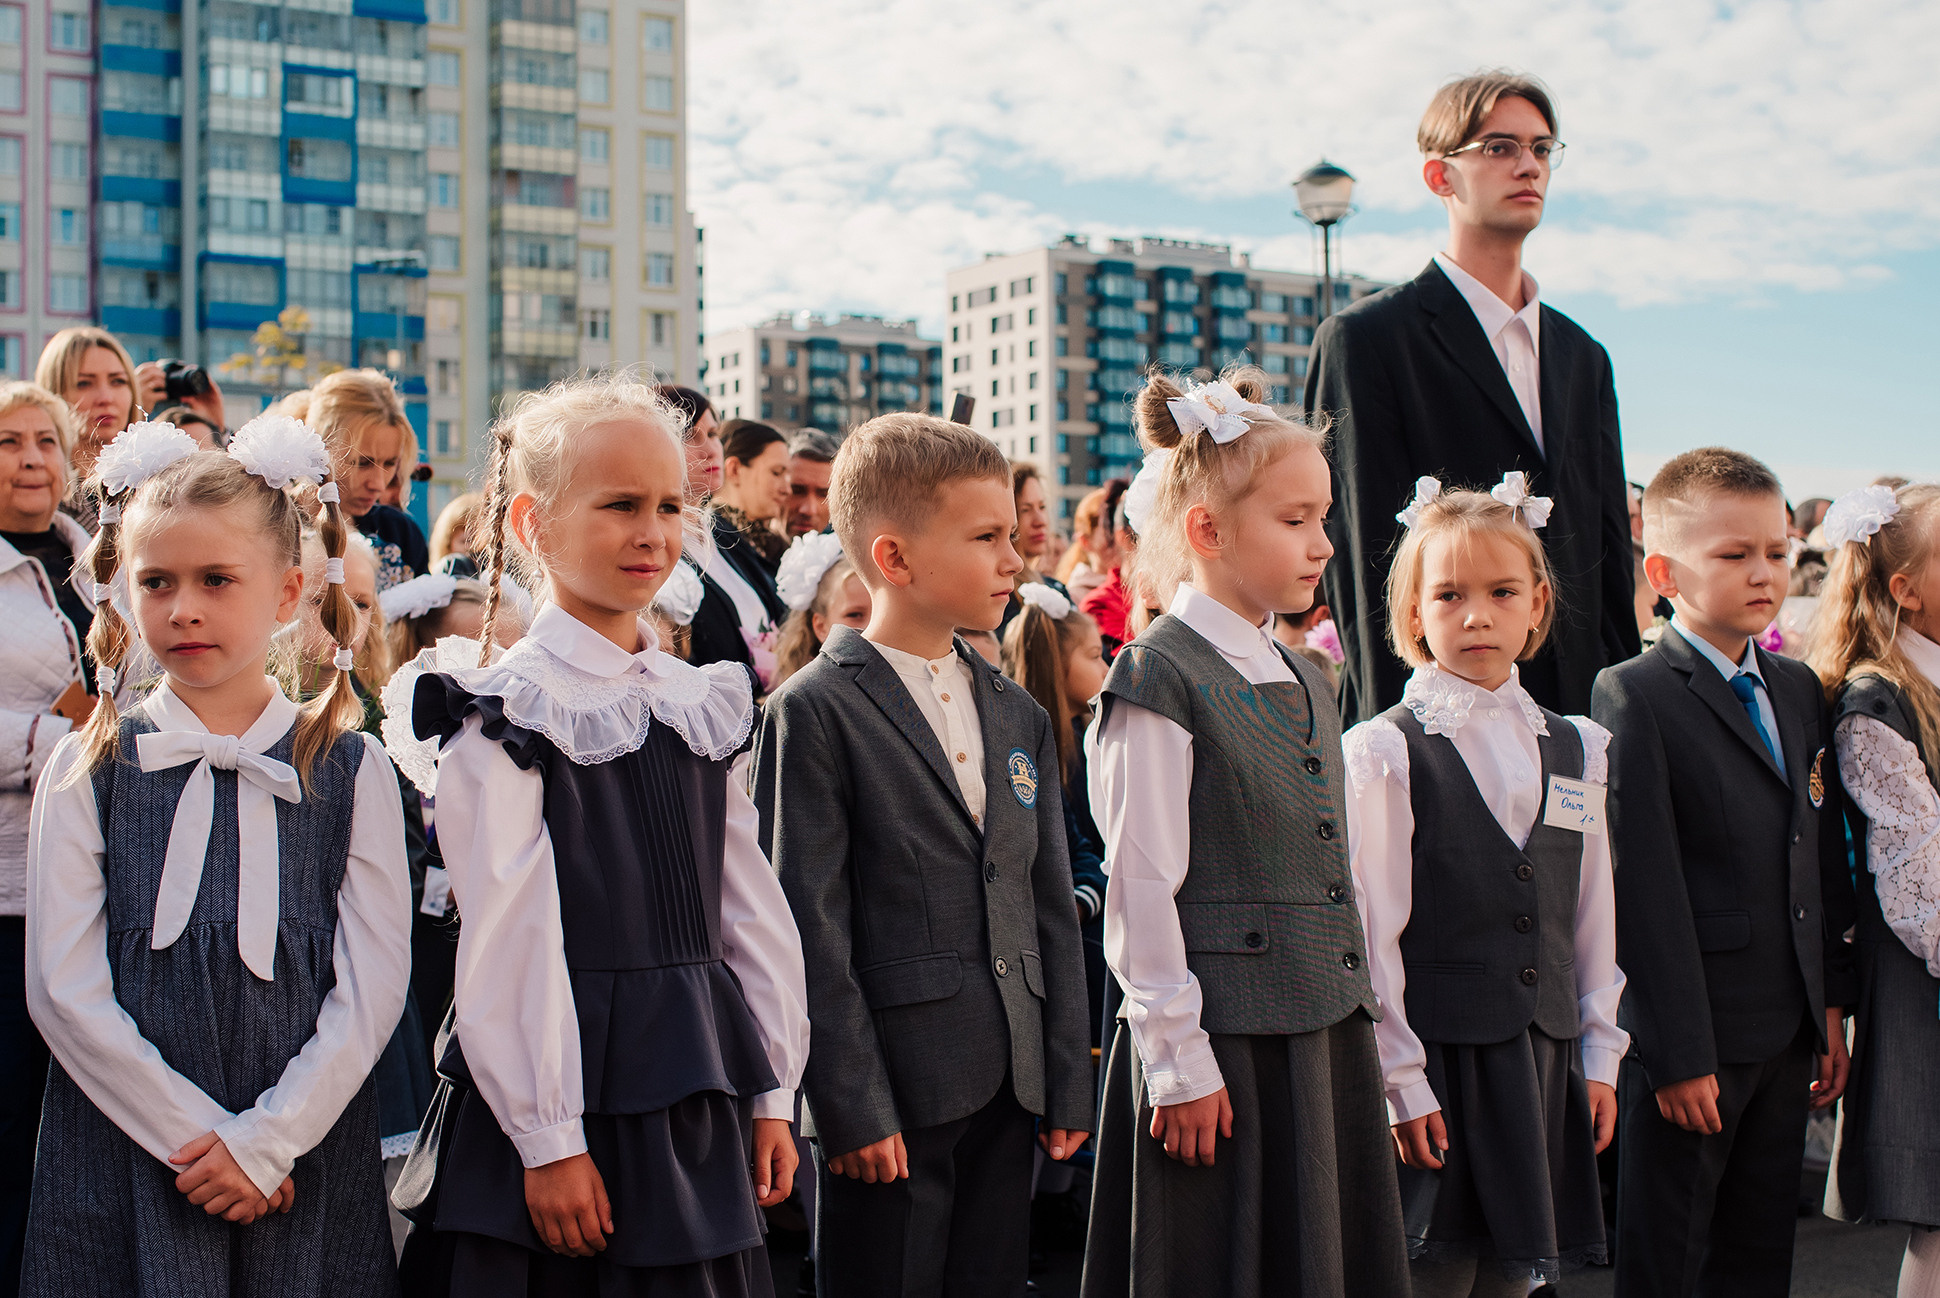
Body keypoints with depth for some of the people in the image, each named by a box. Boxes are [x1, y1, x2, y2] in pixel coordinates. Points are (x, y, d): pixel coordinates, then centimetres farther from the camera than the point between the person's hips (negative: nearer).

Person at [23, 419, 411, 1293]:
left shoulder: (351, 773, 1)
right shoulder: (89, 770, 2)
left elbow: (373, 987, -3)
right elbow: (64, 990, -4)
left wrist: (265, 1140, -12)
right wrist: (196, 1138, -11)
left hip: (305, 1160, 0)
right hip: (123, 1168, 0)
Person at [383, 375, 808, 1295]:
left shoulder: (702, 706, 9)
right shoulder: (504, 715, -10)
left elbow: (752, 907, 9)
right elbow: (506, 942, -13)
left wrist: (772, 1093, 8)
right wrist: (547, 1140, -14)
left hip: (698, 1098, 6)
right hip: (565, 1093, -5)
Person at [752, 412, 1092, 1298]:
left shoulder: (1021, 718, 13)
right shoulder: (815, 712, -7)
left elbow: (1052, 906, 13)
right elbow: (810, 925, -11)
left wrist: (1067, 1084, 9)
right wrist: (851, 1107, -14)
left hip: (1009, 1090, 6)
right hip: (891, 1094, -6)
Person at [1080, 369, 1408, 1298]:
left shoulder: (1300, 681, 13)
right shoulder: (1160, 680, -12)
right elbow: (1141, 890, -14)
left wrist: (1354, 1015, 16)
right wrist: (1177, 1061, -14)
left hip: (1325, 1038, 8)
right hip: (1221, 1046, -8)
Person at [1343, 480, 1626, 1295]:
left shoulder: (1578, 749, 10)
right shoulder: (1381, 752, -7)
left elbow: (1594, 921, 14)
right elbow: (1370, 935, -9)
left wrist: (1598, 1056, 11)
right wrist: (1399, 1080, -11)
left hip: (1544, 1059, 5)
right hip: (1435, 1060, -5)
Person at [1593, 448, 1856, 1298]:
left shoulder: (1800, 690, 12)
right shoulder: (1633, 697, -12)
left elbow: (1826, 856, 16)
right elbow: (1645, 889, -16)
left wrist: (1835, 1003, 11)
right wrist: (1676, 1051, -17)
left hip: (1788, 1034, 7)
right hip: (1691, 1033, -7)